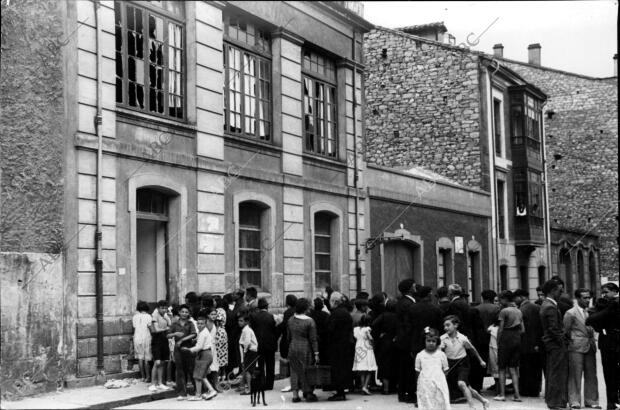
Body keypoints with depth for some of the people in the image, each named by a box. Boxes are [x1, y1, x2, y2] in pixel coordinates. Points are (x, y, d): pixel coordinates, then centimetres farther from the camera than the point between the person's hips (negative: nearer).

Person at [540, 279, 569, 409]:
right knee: (558, 374, -5)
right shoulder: (551, 307, -20)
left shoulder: (546, 305, 12)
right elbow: (554, 329, -23)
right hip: (556, 345, -10)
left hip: (549, 344, 10)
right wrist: (562, 342, -14)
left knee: (551, 373, 16)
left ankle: (550, 399, 25)